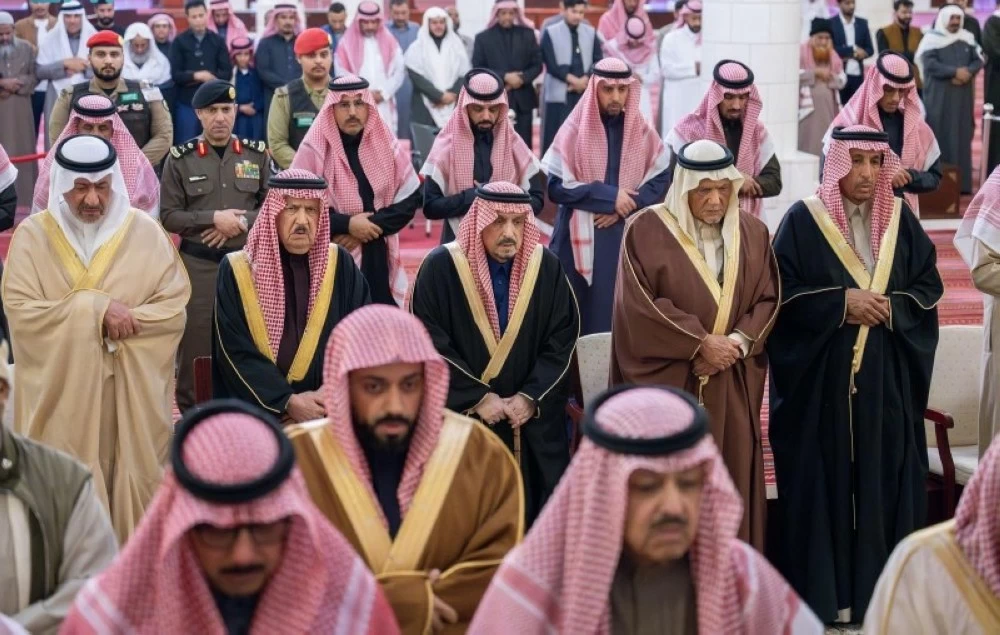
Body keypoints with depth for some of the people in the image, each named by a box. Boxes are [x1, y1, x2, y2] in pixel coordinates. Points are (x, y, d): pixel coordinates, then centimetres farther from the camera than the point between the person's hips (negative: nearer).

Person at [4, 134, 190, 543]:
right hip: (62, 390, 0)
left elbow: (175, 307, -2)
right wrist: (96, 309, -16)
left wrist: (122, 319, -16)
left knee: (132, 483, 5)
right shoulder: (33, 234, -1)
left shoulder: (145, 231, 0)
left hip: (132, 392, 1)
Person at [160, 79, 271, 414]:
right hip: (198, 264, -1)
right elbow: (169, 216, -3)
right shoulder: (180, 158, 1)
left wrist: (242, 221, -13)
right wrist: (213, 218, -15)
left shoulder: (257, 154, 6)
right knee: (196, 340, 1)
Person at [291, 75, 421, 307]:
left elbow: (411, 197, 4)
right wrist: (346, 224, -14)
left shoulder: (386, 143, 4)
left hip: (378, 258, 3)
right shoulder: (315, 149, -5)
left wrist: (375, 225, -10)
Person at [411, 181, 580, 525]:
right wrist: (477, 397, -15)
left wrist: (531, 397, -11)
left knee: (539, 517, 2)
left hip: (536, 422, 3)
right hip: (462, 417, -2)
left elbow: (563, 339, 1)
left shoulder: (547, 267, 0)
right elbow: (429, 345, -10)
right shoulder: (441, 267, -8)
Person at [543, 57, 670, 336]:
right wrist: (609, 196, -15)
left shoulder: (643, 131, 4)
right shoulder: (575, 130, -4)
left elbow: (660, 179, 5)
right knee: (577, 314, 0)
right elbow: (556, 186, -8)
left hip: (628, 238, 2)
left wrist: (627, 206, -12)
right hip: (581, 238, -2)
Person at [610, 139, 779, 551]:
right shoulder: (647, 230, -4)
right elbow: (638, 304, -11)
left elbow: (769, 299, 7)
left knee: (731, 488, 4)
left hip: (733, 387, 4)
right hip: (667, 384, -4)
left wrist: (737, 342, -11)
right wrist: (700, 343, -15)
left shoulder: (753, 233, 9)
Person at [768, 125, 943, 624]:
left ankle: (879, 589, 14)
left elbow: (929, 287, 7)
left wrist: (889, 307, -11)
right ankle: (821, 592, 8)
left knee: (882, 478, 4)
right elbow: (782, 292, -6)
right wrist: (842, 302, -16)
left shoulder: (900, 220, 7)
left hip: (887, 377, 3)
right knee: (824, 479, -1)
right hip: (821, 375, -3)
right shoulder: (803, 220, -3)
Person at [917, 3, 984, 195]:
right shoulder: (932, 39, -4)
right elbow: (930, 65, -14)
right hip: (938, 96, -4)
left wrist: (968, 72, -14)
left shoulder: (967, 39, 11)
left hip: (962, 97, 4)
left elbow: (978, 60, 6)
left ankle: (961, 182, 6)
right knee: (939, 135, -5)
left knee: (961, 136, 3)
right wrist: (955, 72, -18)